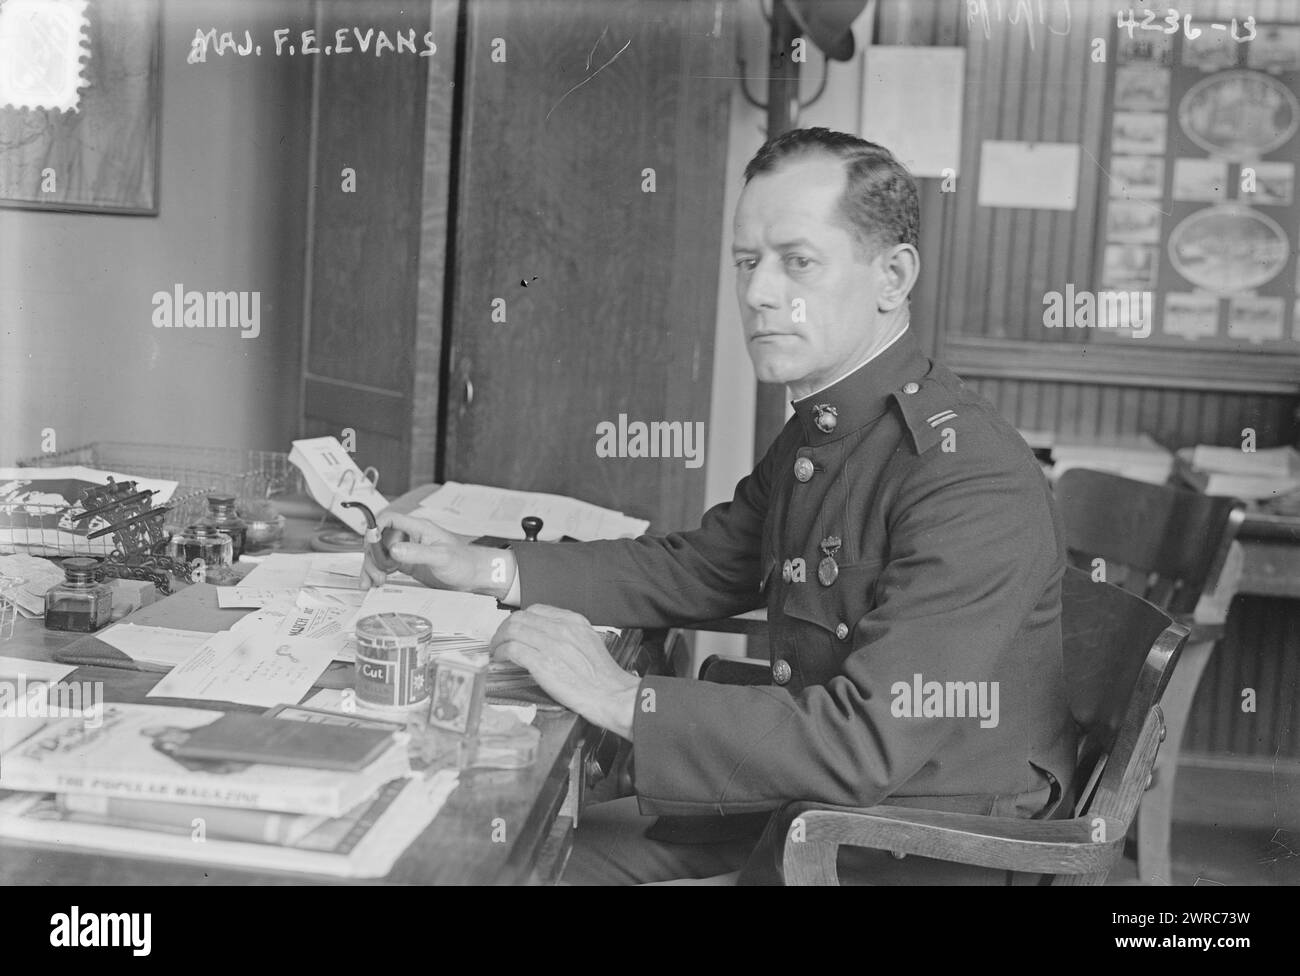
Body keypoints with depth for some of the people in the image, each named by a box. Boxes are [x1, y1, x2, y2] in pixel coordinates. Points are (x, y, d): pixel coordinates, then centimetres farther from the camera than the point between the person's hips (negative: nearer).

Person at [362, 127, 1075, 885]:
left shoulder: (971, 480, -26)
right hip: (807, 787, 8)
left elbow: (872, 741, -31)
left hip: (926, 844, -8)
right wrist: (491, 573, 3)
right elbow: (697, 570, 14)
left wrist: (626, 700, -27)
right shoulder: (818, 437, 5)